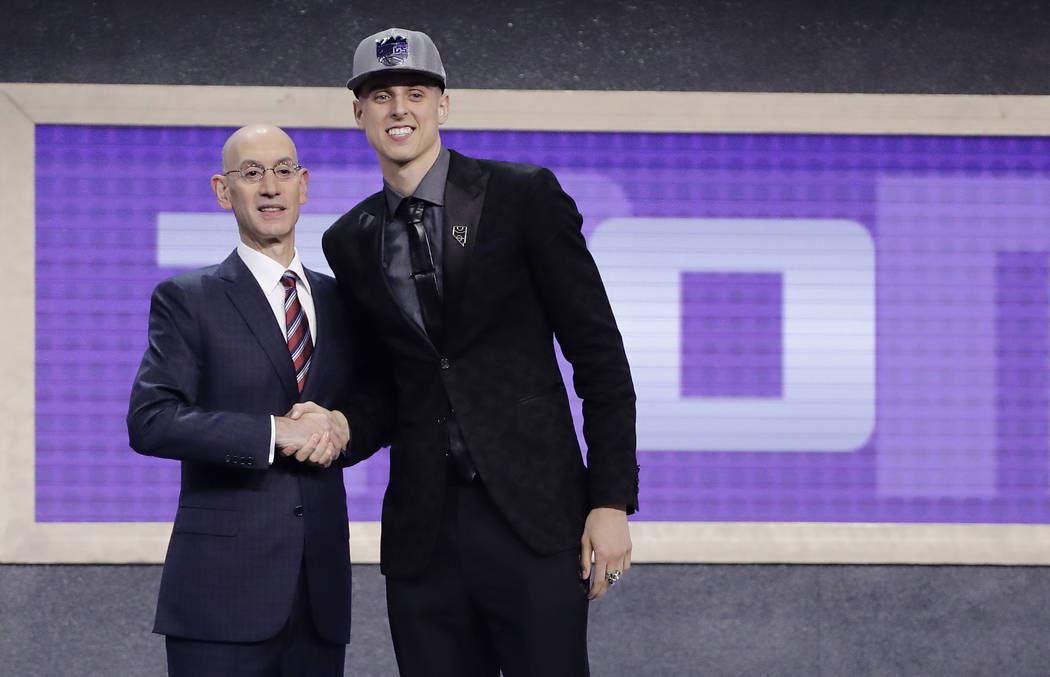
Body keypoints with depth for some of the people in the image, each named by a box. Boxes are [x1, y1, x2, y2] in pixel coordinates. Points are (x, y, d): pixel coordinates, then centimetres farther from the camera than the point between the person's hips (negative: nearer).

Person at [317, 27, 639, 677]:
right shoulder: (350, 241, 12)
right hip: (424, 532, 4)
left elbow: (598, 351, -2)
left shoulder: (523, 196, -1)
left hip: (532, 516, -4)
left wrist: (613, 501, -7)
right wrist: (341, 434, -3)